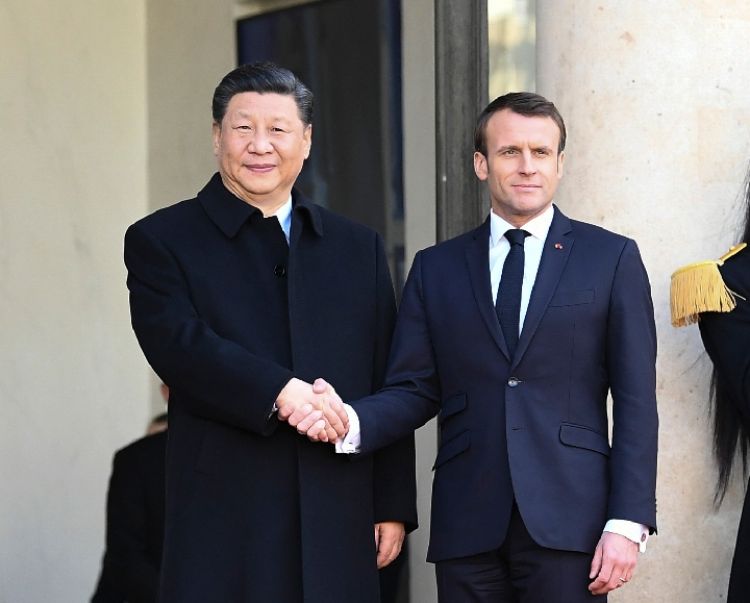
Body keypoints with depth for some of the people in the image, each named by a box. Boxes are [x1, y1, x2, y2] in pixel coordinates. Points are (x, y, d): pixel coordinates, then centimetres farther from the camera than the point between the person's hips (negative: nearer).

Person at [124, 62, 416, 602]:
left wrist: (393, 506, 7)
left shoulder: (358, 248, 16)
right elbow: (180, 344, -12)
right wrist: (278, 392, -25)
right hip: (222, 529, -3)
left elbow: (389, 388, 13)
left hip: (338, 529, 3)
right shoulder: (160, 242, 5)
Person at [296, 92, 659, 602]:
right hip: (468, 531, 2)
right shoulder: (436, 269, 13)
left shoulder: (612, 258, 6)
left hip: (568, 522, -2)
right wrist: (351, 421, -13)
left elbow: (635, 401, 1)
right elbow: (414, 391, 9)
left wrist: (626, 523, -7)